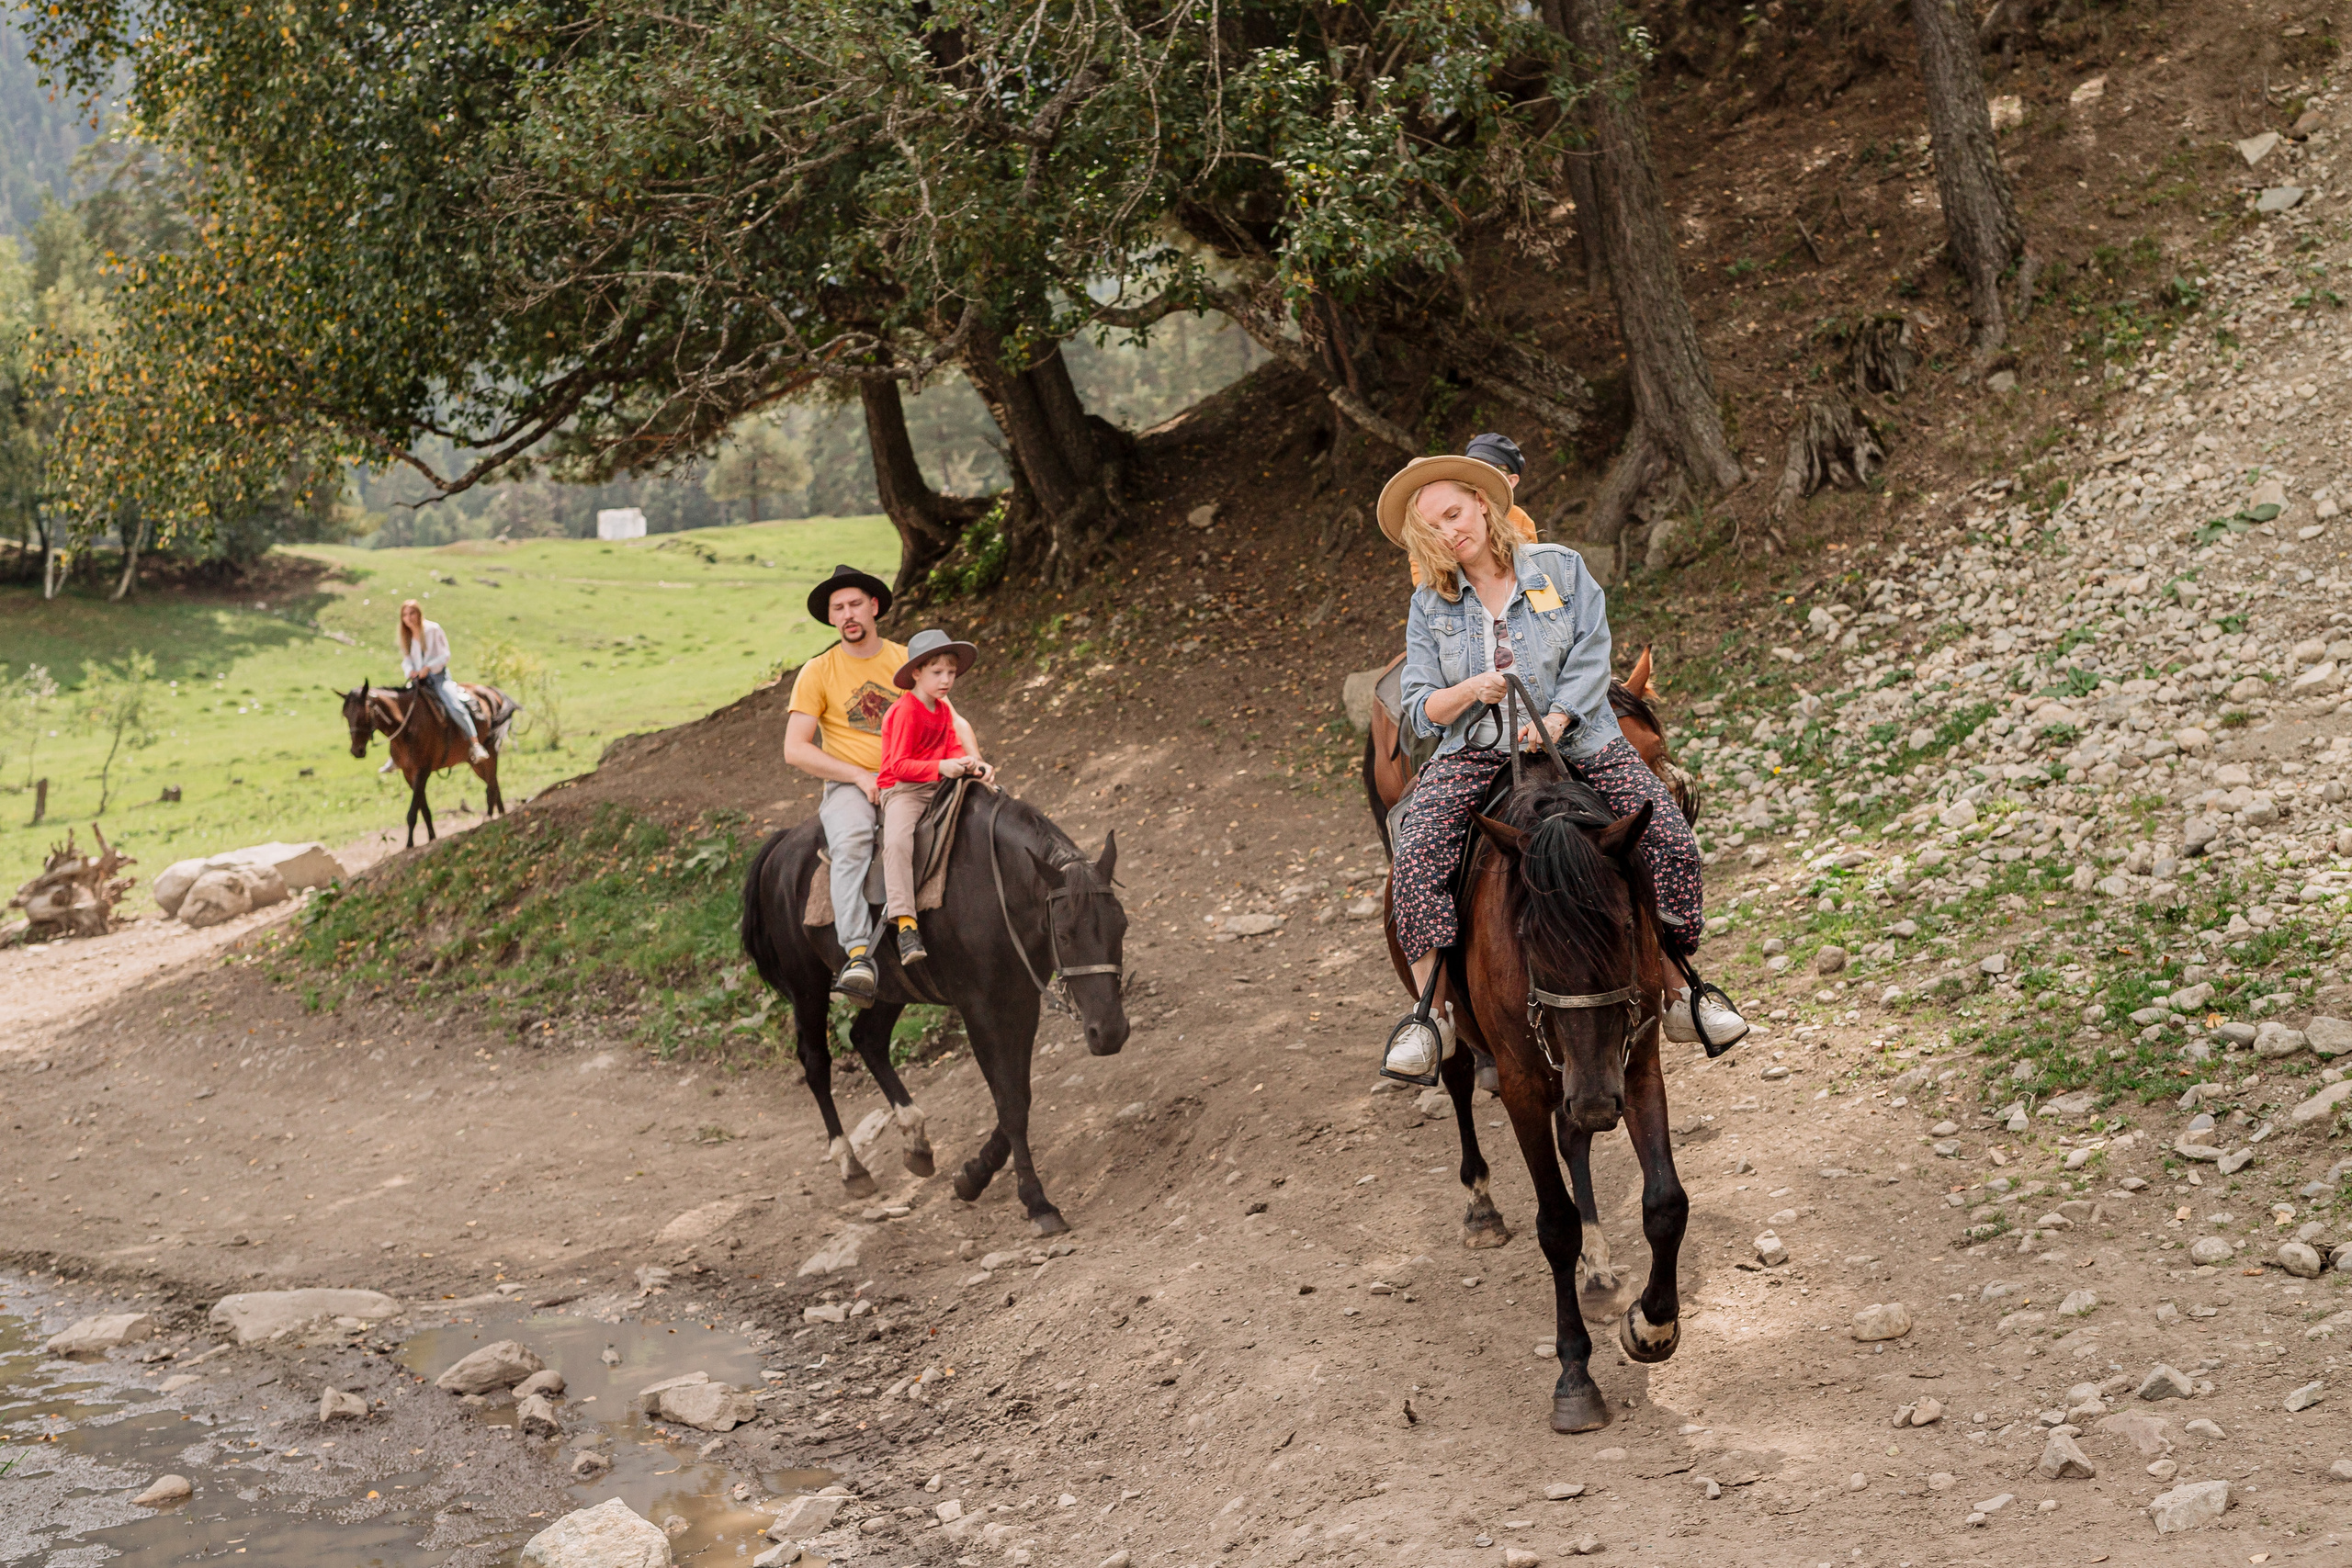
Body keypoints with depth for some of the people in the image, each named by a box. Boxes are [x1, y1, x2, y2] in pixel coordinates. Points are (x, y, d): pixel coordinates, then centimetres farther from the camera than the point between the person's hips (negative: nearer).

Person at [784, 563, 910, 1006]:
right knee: (852, 841, -37)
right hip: (847, 785, -3)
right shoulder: (817, 672, 5)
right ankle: (858, 956, -46)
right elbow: (795, 750, -1)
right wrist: (860, 775, -11)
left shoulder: (908, 661, 12)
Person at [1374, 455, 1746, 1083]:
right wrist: (1467, 692, -17)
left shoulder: (1561, 569, 5)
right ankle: (1433, 1013, -23)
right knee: (1417, 855, -28)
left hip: (1578, 743, 0)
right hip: (1473, 754, 0)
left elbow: (1591, 660, -4)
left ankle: (1674, 989, 0)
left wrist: (1555, 719, -21)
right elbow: (1421, 710, 5)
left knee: (1672, 842, -18)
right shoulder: (1429, 606, 9)